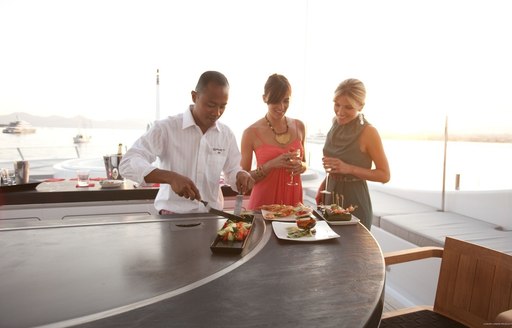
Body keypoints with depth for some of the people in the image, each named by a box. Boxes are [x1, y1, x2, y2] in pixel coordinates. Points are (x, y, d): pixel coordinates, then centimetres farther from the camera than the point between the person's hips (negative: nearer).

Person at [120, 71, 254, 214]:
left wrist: (241, 175, -9)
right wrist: (171, 177, -28)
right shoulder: (166, 127, -7)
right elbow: (128, 163, -13)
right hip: (172, 215, -4)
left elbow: (232, 171, 15)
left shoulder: (227, 134, 6)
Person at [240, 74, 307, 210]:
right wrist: (271, 165, -19)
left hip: (293, 198, 4)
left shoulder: (299, 127, 3)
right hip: (264, 201, -3)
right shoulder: (252, 132, -10)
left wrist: (301, 166, -5)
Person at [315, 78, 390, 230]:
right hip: (331, 197, 6)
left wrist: (349, 168, -22)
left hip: (355, 200, -5)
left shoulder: (368, 132, -14)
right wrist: (324, 184, 4)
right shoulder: (336, 126, 3)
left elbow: (384, 175, -12)